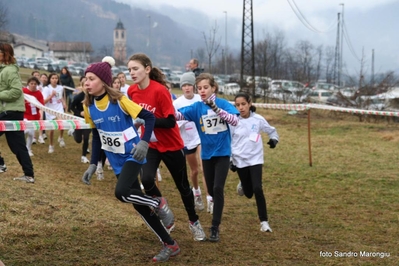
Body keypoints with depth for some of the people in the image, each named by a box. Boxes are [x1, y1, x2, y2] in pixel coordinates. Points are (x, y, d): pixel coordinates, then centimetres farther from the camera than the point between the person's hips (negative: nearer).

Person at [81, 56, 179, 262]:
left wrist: (144, 142, -27)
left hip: (132, 155, -6)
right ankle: (170, 245, 17)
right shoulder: (88, 106, -3)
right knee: (139, 204, 6)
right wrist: (93, 164, 6)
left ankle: (158, 204, 0)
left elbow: (149, 117, -14)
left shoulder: (119, 100, -19)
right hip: (116, 161, 6)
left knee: (121, 192, -29)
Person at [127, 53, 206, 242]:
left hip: (171, 145, -4)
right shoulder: (132, 91, -5)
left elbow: (170, 121, -25)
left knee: (182, 185, 11)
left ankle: (194, 222, 33)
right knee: (146, 180, -19)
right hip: (150, 145, 4)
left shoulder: (160, 90, -23)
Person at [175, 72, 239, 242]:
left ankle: (215, 228, -5)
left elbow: (235, 120, -24)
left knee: (218, 188, -13)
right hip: (207, 154, 3)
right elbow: (179, 115, -21)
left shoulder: (223, 104, -9)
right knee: (211, 190, 13)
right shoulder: (196, 107, -5)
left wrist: (216, 109, -36)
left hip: (222, 152, -3)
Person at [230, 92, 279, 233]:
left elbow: (271, 131, 11)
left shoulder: (258, 119, -6)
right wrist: (230, 160, 1)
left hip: (255, 159, -1)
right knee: (248, 193, 8)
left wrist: (274, 139, -9)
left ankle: (264, 221, -6)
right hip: (240, 161, 1)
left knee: (257, 189, -17)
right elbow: (228, 141, 2)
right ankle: (243, 185, 46)